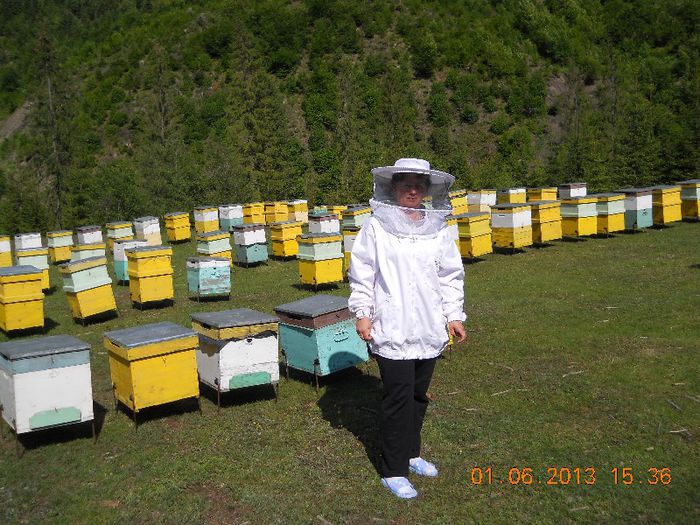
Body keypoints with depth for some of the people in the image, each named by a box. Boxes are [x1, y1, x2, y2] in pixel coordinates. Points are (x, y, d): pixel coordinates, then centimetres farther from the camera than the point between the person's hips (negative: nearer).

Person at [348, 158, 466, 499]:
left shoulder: (438, 230, 7)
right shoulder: (376, 227, -4)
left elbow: (451, 276, 11)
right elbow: (361, 274, -1)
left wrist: (454, 315, 8)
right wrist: (362, 313, -5)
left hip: (429, 330, 4)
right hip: (392, 329, -4)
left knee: (419, 394, 16)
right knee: (398, 398, -2)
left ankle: (410, 452, 35)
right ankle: (393, 470, 11)